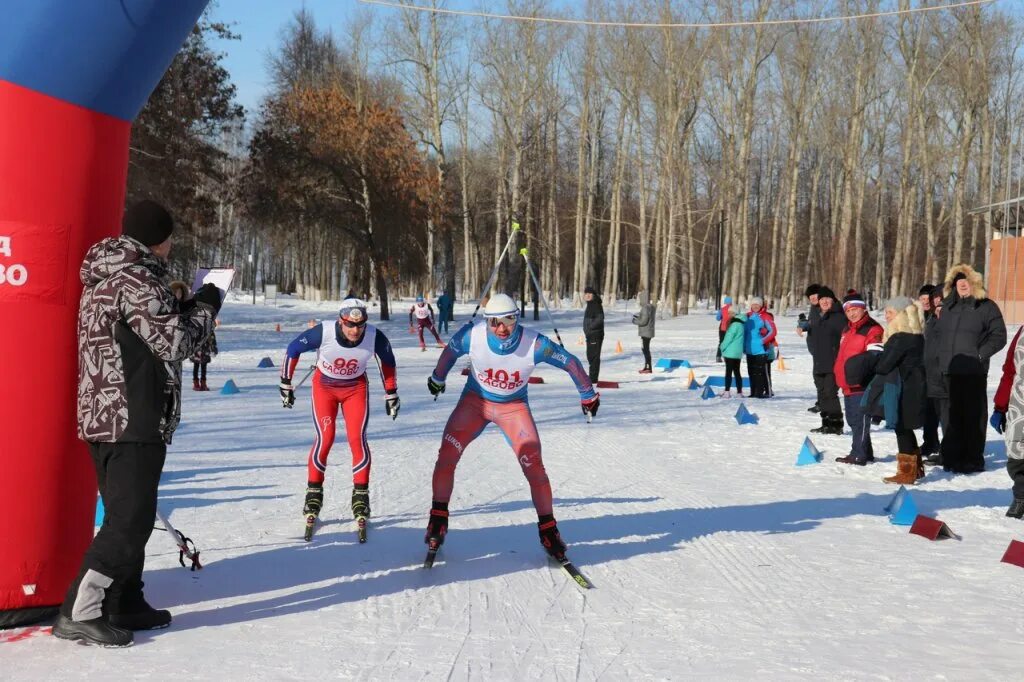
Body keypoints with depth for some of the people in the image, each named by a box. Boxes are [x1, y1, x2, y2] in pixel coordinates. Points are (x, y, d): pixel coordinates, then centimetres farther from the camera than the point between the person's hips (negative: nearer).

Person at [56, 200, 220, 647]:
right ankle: (78, 614, -10)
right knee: (131, 520, -9)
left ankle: (123, 604, 23)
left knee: (125, 514, 16)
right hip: (133, 420, -11)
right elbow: (173, 342, -14)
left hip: (102, 416, 11)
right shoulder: (137, 278, -14)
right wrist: (205, 307, 1)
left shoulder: (103, 278, 18)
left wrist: (181, 306, 15)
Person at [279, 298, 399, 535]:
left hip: (356, 387, 1)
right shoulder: (323, 332, -31)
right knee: (325, 438, -11)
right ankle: (313, 493, 6)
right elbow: (293, 350, -14)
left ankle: (361, 495, 2)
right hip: (324, 385, -1)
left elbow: (387, 361, -3)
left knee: (357, 438, -11)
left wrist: (391, 394, 3)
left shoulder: (375, 337, -26)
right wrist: (286, 385, -6)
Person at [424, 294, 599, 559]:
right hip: (475, 400, 1)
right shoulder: (472, 334, -24)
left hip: (513, 406, -1)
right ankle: (438, 519, 5)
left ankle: (548, 529, 5)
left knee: (534, 466, -13)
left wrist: (588, 395, 2)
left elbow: (570, 362, -11)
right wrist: (438, 378, 17)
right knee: (446, 455, -14)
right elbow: (451, 351, 0)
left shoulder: (534, 344, -28)